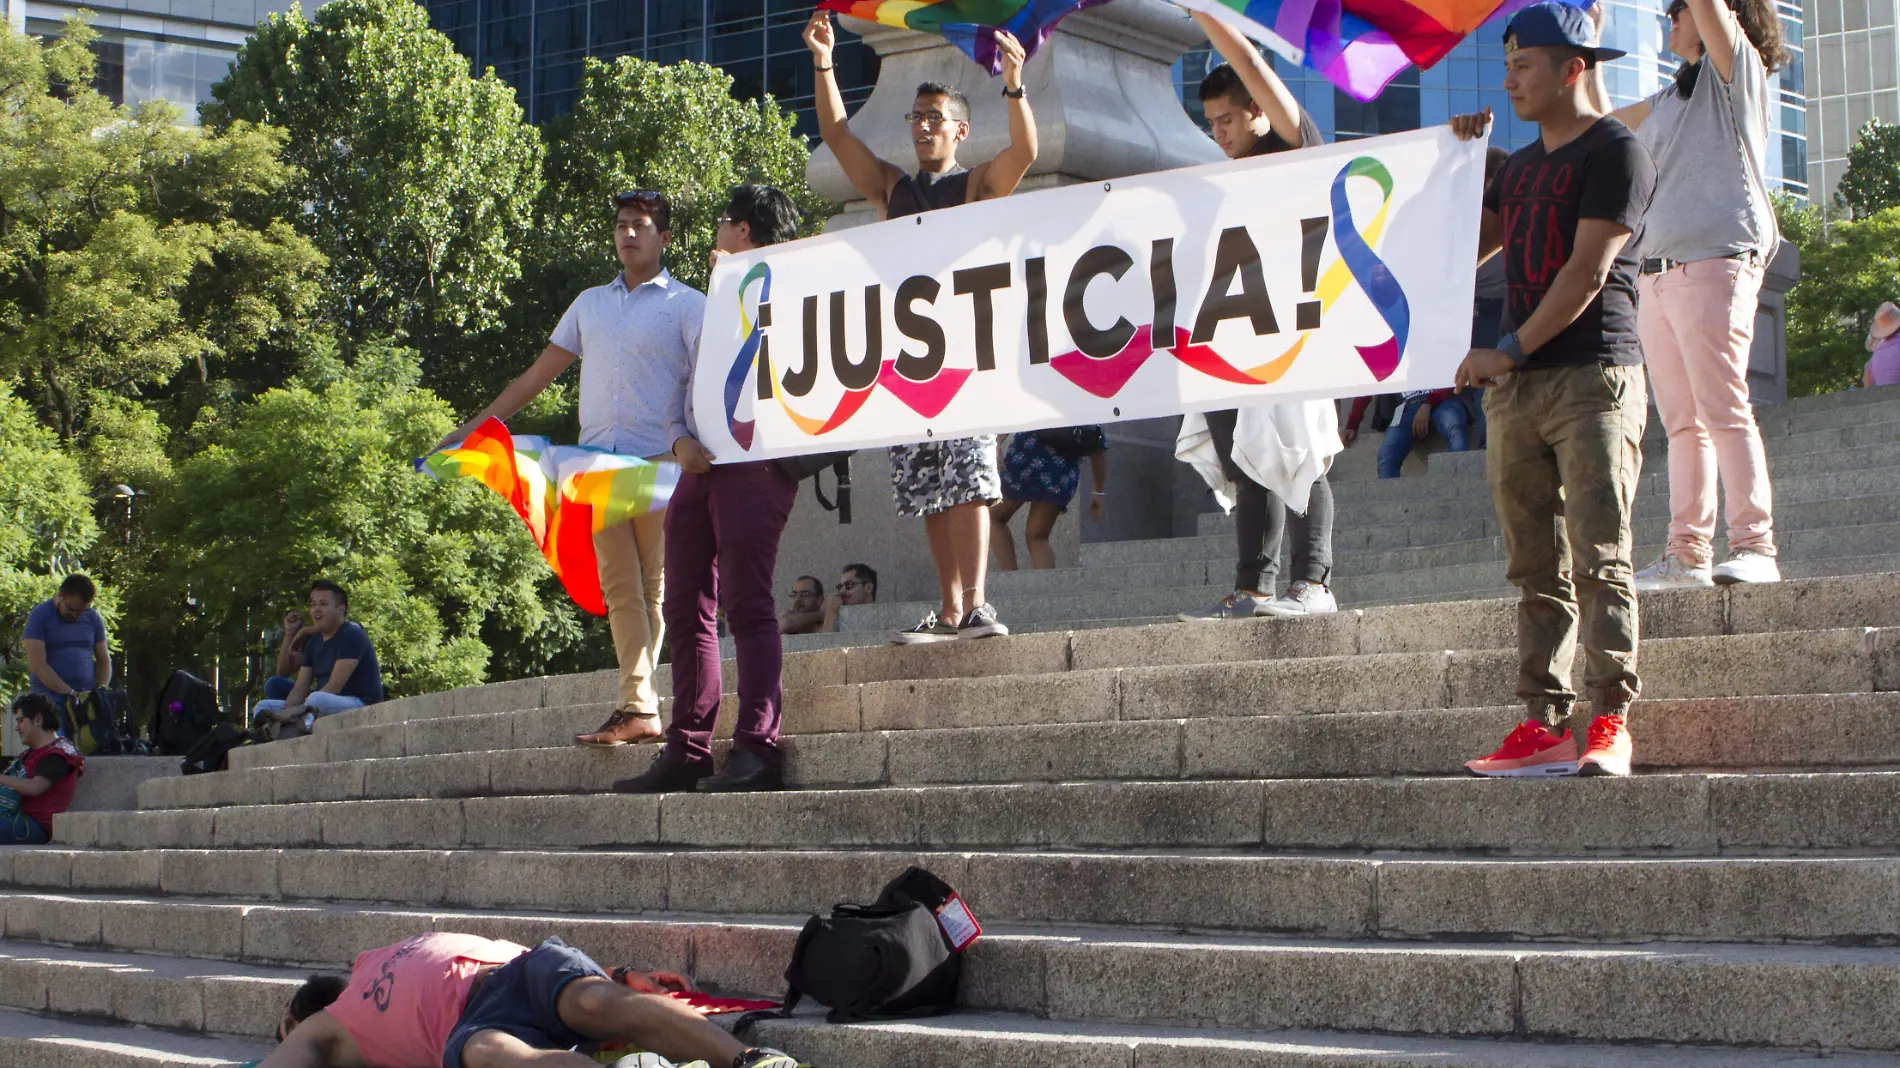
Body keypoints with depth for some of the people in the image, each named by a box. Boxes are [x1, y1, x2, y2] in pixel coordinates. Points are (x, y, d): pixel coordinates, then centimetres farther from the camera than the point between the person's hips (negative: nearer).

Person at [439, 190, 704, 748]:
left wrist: (690, 439, -27)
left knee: (653, 586, -4)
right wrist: (474, 426, 20)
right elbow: (536, 376, 24)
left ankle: (635, 705, -4)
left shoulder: (687, 305, 5)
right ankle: (639, 708, -6)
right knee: (620, 587, -2)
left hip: (659, 462, -4)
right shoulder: (590, 303, 21)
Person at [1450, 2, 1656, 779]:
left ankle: (1610, 721, -13)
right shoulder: (1521, 168, 23)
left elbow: (1587, 272, -10)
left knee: (1599, 559, -11)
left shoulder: (1615, 152, -2)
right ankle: (1543, 722, 3)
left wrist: (1509, 353, -11)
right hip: (1514, 387, 7)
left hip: (1593, 374, -7)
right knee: (1536, 569, 3)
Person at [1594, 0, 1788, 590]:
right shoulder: (1669, 98, 25)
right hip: (1657, 272, 8)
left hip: (1715, 264, -8)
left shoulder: (1736, 70, 4)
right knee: (1681, 421, 3)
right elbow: (1603, 117, 39)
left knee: (1724, 410, -14)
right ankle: (1687, 553, 1)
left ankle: (1754, 547, -16)